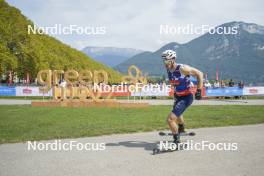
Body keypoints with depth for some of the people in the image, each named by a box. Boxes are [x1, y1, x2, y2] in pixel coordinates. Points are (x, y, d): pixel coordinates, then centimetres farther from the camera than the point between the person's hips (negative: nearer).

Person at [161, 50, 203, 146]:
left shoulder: (182, 68, -25)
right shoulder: (168, 70, -4)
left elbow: (199, 74, -17)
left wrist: (198, 90, -17)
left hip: (186, 97, -9)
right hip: (178, 96, 9)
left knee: (170, 119, -20)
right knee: (177, 114, 35)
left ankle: (176, 140, -2)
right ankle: (181, 130, 65)